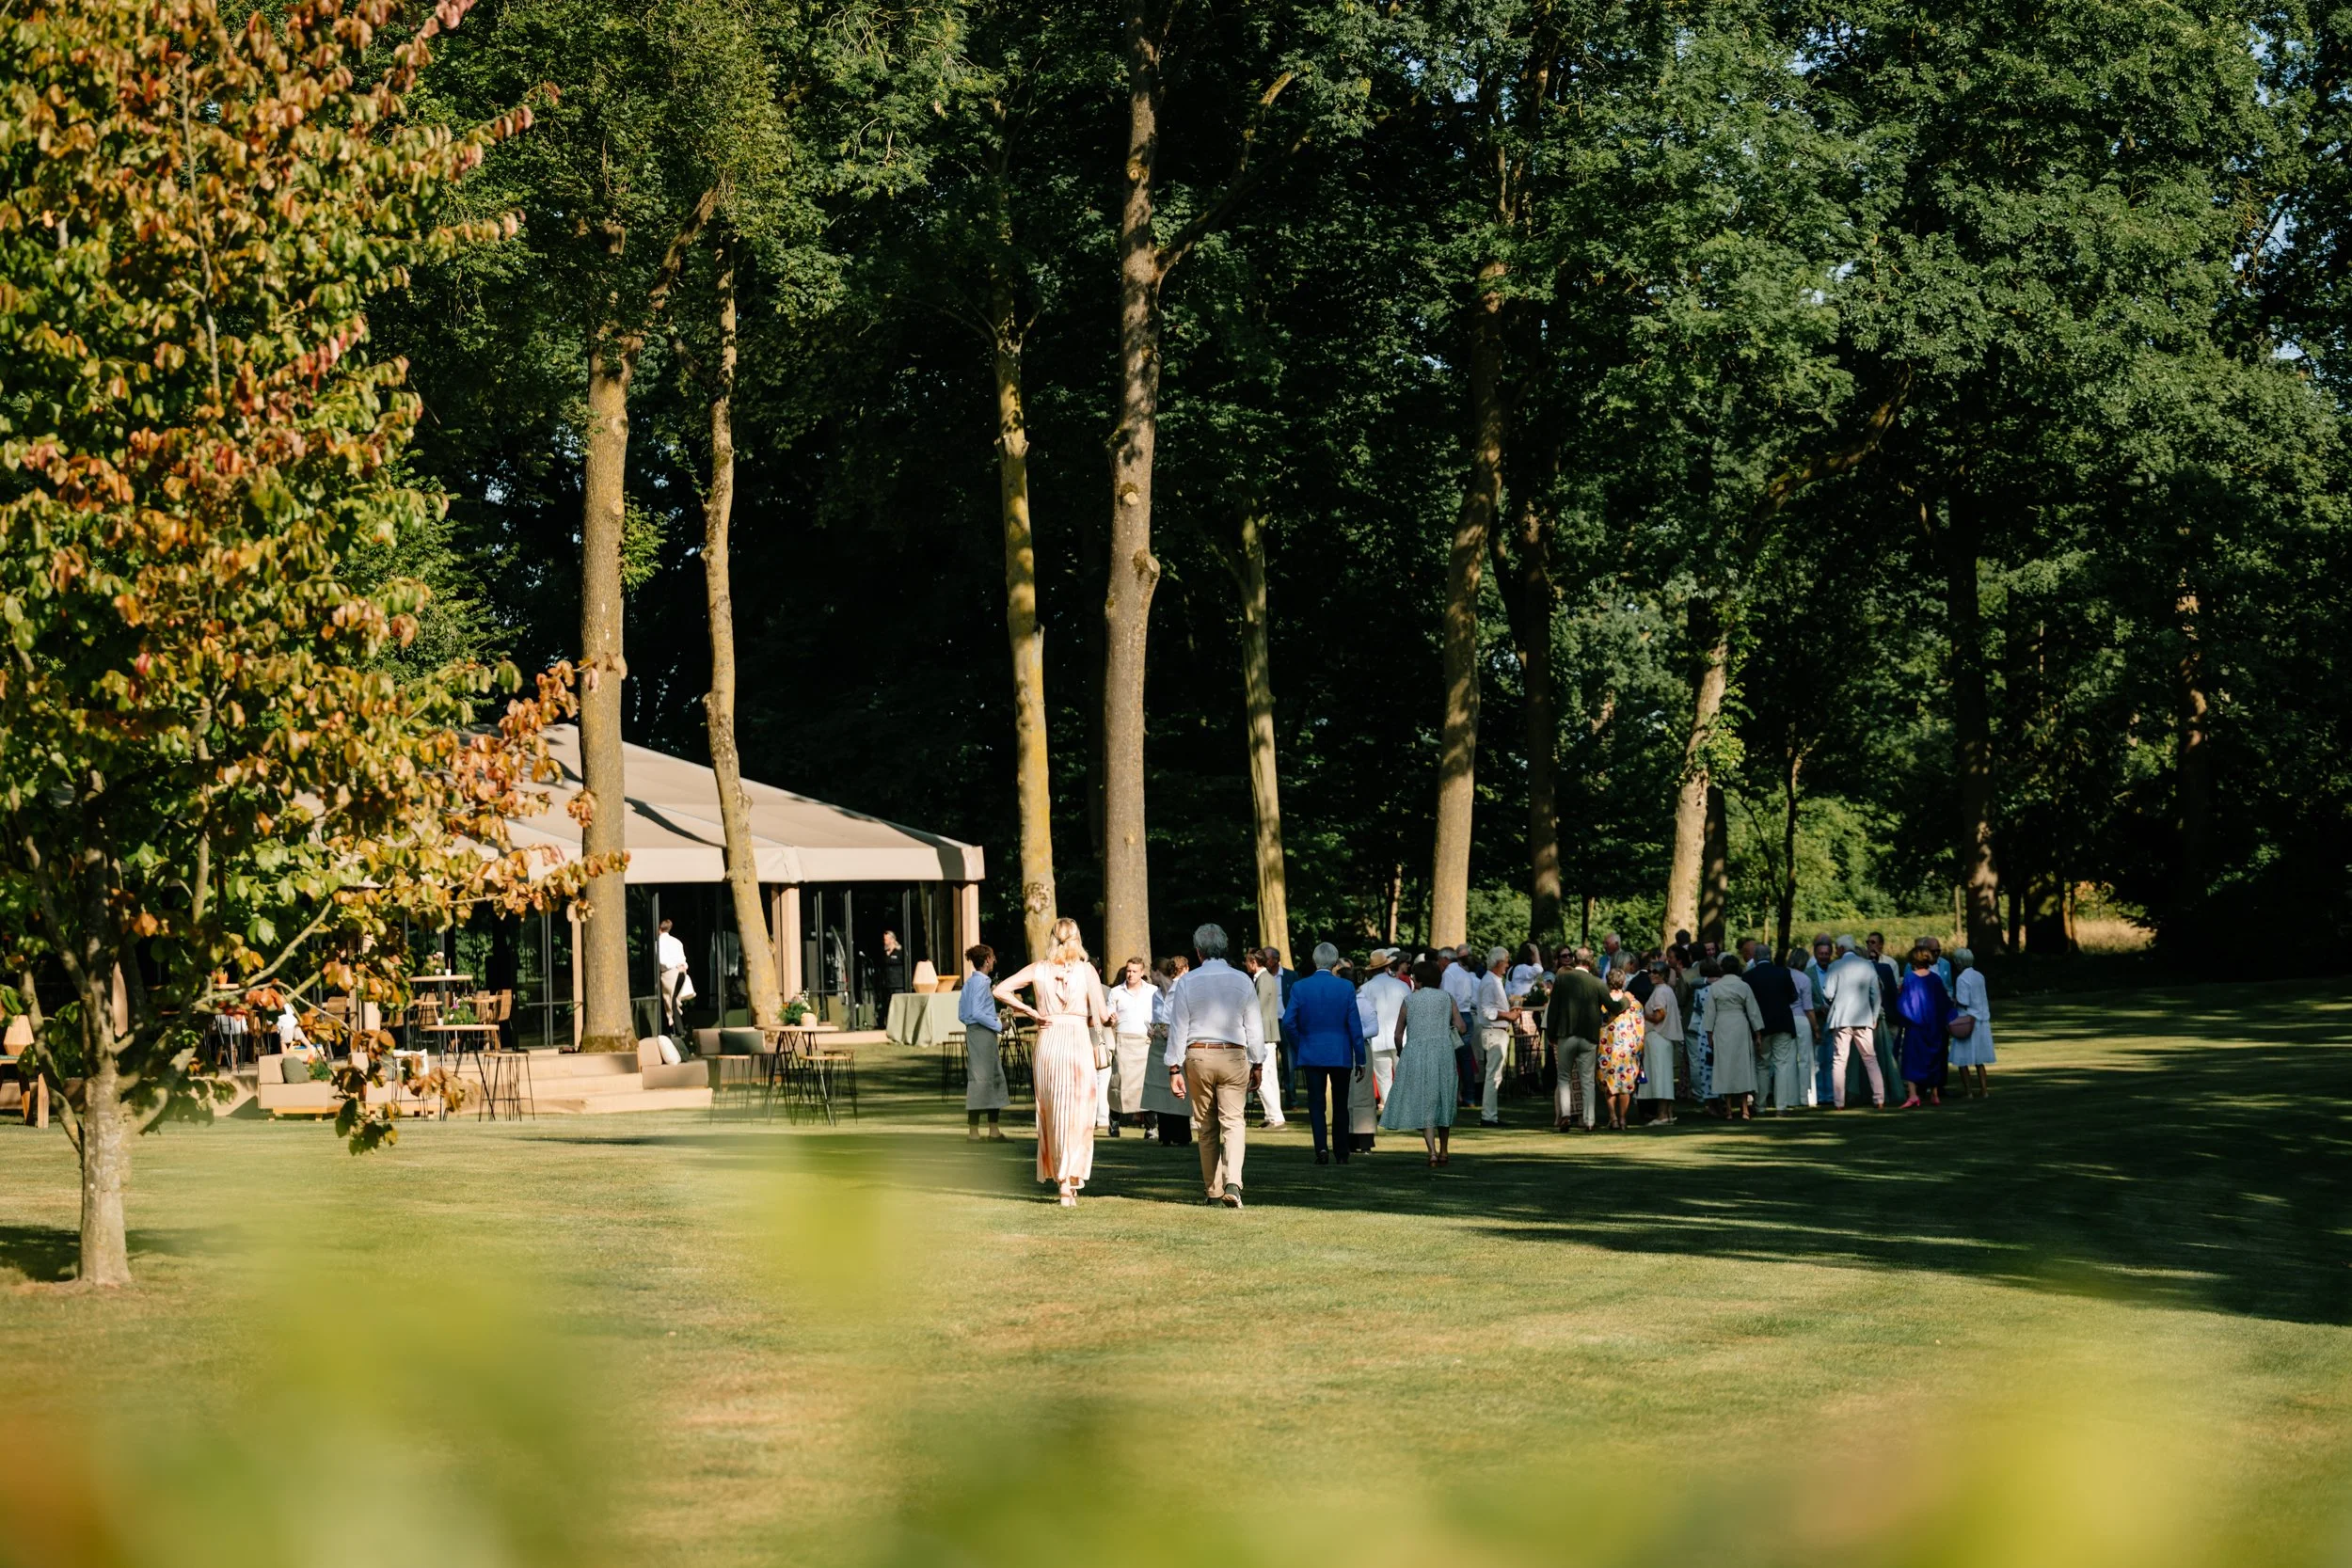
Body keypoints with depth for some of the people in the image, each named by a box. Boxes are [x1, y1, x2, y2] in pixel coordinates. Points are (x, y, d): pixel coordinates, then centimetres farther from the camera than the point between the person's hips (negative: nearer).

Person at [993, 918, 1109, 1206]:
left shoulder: (1039, 970, 3)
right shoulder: (1087, 971, -2)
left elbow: (1000, 990, -1)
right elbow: (1100, 1015, -4)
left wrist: (1031, 1011, 4)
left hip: (1047, 1042, 2)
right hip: (1079, 1041, -2)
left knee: (1052, 1114, 11)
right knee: (1077, 1116, 3)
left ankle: (1060, 1179, 12)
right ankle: (1070, 1183, -3)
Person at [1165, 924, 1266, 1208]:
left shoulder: (1187, 983, -2)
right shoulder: (1242, 981, 0)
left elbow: (1178, 1028, 0)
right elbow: (1254, 1026, 4)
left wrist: (1174, 1069, 4)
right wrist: (1257, 1064, 13)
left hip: (1197, 1057, 0)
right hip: (1234, 1057, 0)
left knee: (1206, 1127, 10)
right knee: (1233, 1123, -2)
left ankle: (1213, 1191, 12)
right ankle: (1232, 1183, -23)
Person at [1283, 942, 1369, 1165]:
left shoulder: (1300, 987, -5)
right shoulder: (1346, 988, -5)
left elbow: (1288, 1023, -8)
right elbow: (1355, 1026, -4)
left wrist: (1299, 1048, 7)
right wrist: (1360, 1060, 2)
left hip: (1312, 1054, 0)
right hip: (1341, 1055, 0)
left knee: (1316, 1104, 3)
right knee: (1340, 1105, 11)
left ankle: (1322, 1148, -14)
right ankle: (1341, 1153, 15)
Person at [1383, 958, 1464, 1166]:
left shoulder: (1409, 1000, 5)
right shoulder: (1446, 998, 8)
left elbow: (1397, 1036, 4)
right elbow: (1460, 1027, -2)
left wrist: (1400, 1054, 22)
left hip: (1415, 1054, -2)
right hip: (1443, 1052, 2)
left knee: (1423, 1104, -1)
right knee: (1443, 1101, 16)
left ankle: (1432, 1152, -16)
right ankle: (1443, 1151, 26)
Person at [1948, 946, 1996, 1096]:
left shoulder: (1962, 979, -15)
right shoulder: (1979, 976, 8)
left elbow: (1963, 1004, -18)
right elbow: (1983, 999, 13)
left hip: (1968, 1022, -8)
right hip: (1982, 1021, 8)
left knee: (1962, 1059, 1)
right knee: (1978, 1060, 13)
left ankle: (1967, 1091, 0)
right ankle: (1983, 1090, 11)